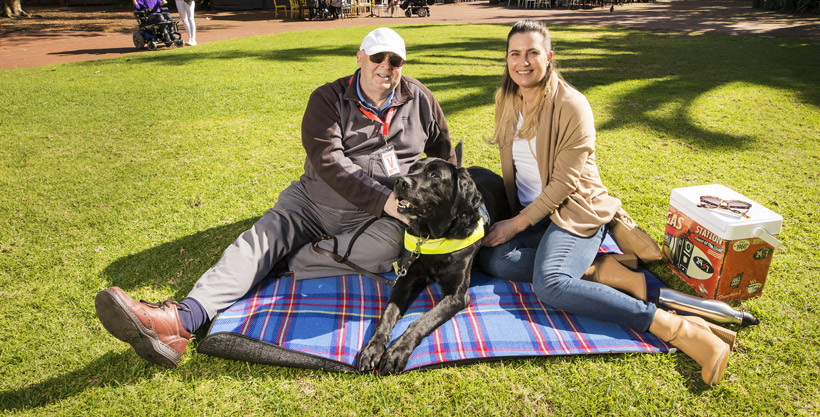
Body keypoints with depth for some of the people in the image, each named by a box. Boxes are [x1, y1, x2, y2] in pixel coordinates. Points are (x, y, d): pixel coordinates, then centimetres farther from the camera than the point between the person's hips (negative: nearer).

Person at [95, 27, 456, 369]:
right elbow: (328, 160, -17)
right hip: (314, 201, 1)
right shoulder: (328, 99, -2)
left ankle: (295, 263, -29)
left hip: (381, 217, 0)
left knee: (397, 241, -35)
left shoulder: (418, 98, 5)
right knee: (260, 239, -21)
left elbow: (443, 150, 20)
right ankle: (182, 321, -38)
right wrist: (384, 200, -26)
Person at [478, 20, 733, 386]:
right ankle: (599, 272, -16)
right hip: (527, 210, 7)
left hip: (574, 210, -7)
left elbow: (563, 183, -16)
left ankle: (676, 327, -27)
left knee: (549, 285, -33)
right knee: (492, 258, -23)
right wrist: (509, 214, 10)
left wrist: (517, 224, -15)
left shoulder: (571, 105, -14)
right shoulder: (506, 99, 7)